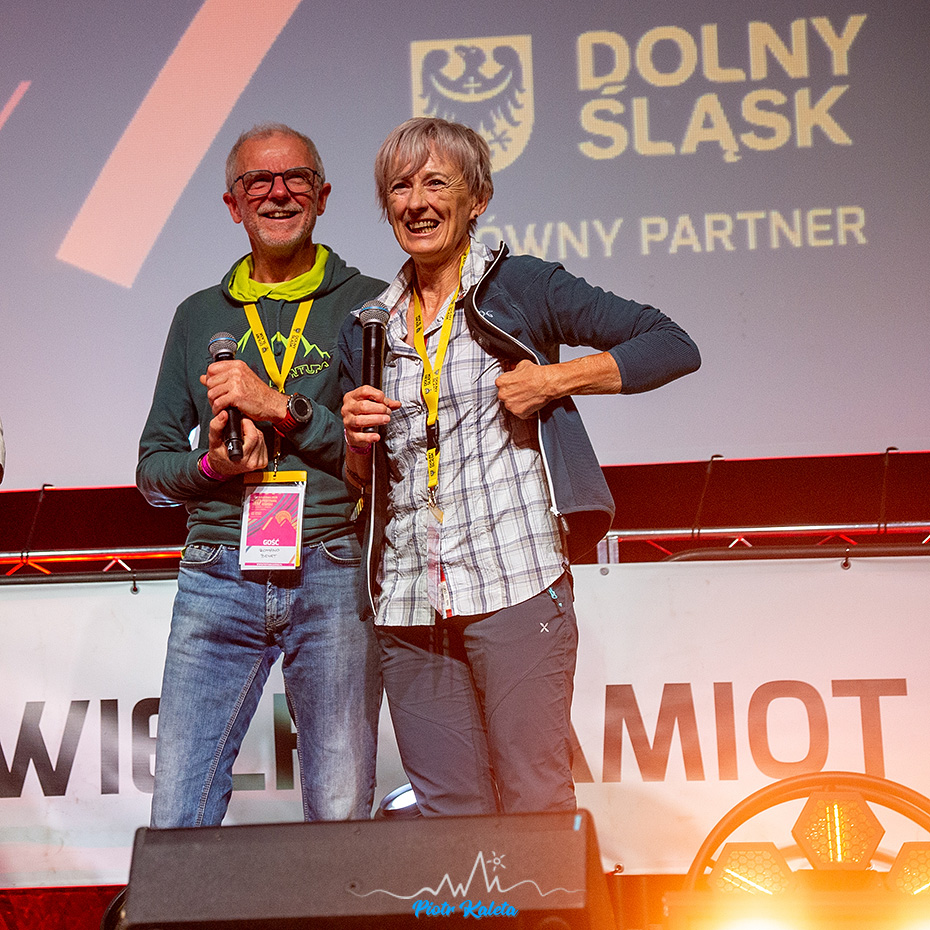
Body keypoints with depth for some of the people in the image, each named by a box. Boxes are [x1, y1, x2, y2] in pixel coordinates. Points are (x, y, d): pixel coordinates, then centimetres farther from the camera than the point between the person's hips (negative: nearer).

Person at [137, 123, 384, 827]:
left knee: (342, 816, -1)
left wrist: (281, 407, -9)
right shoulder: (200, 318, 17)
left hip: (335, 577, -2)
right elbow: (152, 470, 17)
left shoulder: (370, 306, 8)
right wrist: (211, 465, -4)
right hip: (218, 580, 2)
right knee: (176, 819, -3)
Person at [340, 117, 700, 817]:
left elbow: (674, 346, -1)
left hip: (514, 590, -4)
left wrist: (552, 379, -9)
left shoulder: (521, 287, 3)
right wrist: (358, 441, 1)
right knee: (449, 812, 4)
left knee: (536, 805, -5)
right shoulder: (367, 329, 17)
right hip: (406, 605, 5)